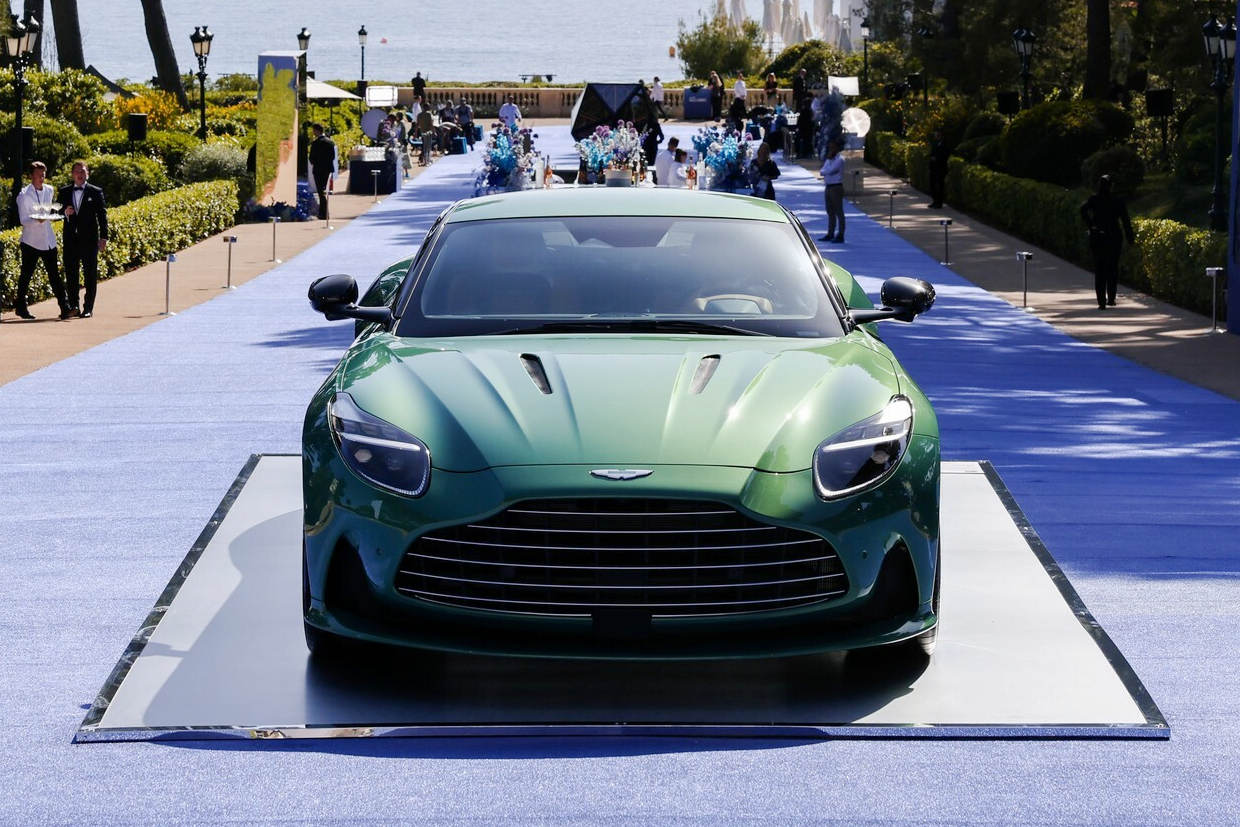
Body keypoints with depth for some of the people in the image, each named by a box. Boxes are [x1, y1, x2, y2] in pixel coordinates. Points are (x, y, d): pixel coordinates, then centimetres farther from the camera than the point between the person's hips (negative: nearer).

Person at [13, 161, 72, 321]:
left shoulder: (49, 190, 8)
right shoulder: (24, 195, -8)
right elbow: (23, 220, -13)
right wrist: (37, 220, -27)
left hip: (48, 240, 4)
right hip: (31, 241, -4)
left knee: (54, 275, -3)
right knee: (26, 275, 7)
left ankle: (64, 308, -10)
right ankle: (21, 307, 21)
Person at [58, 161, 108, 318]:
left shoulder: (96, 192, 4)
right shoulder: (64, 192, 11)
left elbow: (102, 215, 2)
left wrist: (103, 238, -4)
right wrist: (65, 212, -10)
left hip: (89, 239, -3)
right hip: (71, 239, 3)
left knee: (90, 274, -2)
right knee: (71, 274, 5)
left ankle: (88, 308, 1)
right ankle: (73, 306, 13)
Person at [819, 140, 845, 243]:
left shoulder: (840, 159, -10)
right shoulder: (829, 160, 18)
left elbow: (830, 170, -18)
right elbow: (822, 171, 9)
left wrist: (825, 171, -1)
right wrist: (827, 172, -8)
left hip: (836, 187, -9)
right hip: (828, 187, 9)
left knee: (839, 212, -7)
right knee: (830, 212, 13)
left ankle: (840, 236, -8)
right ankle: (830, 234, 20)